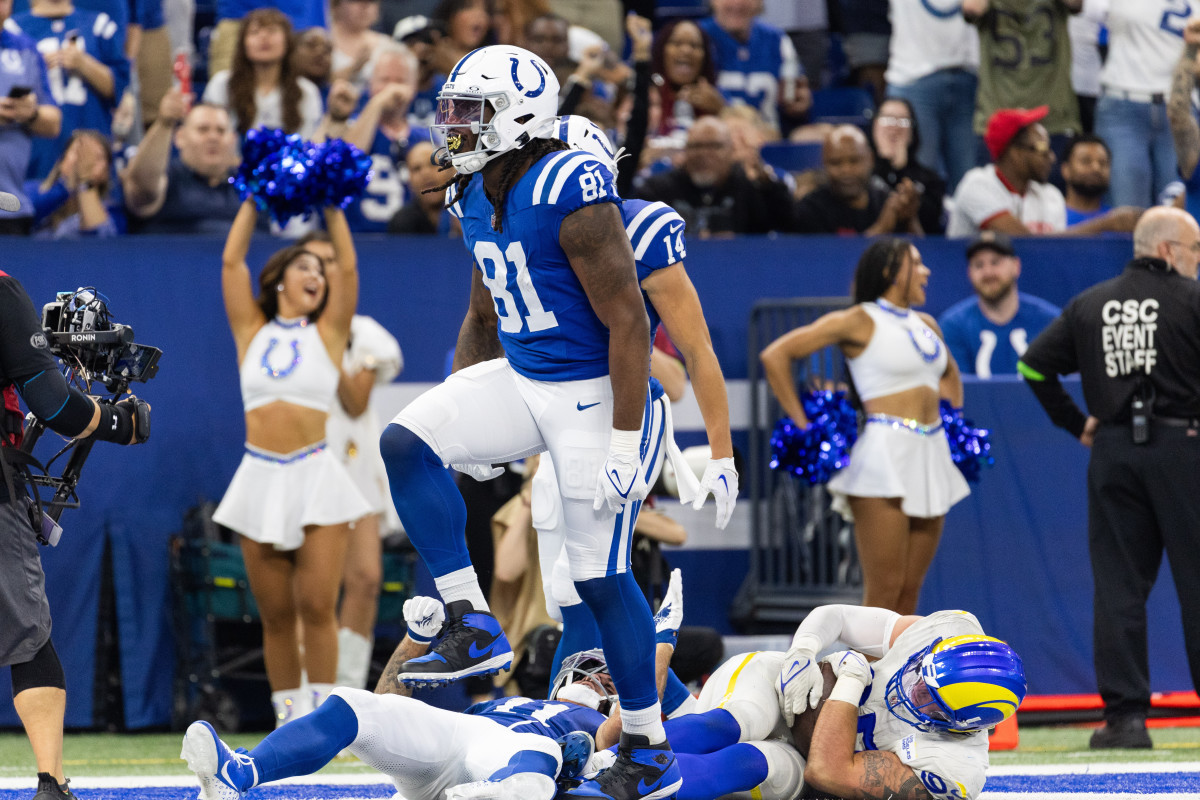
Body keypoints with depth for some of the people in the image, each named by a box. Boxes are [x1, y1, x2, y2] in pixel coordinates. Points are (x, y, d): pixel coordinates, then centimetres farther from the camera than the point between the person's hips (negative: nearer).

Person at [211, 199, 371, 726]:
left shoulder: (326, 333, 9)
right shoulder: (253, 332, 11)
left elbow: (347, 267, 2)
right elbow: (231, 261, 9)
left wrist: (331, 206, 5)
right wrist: (253, 200, 10)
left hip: (315, 476, -2)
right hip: (259, 479, 2)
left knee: (317, 607, -8)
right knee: (275, 615, 3)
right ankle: (287, 715, 10)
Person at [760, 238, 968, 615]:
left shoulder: (926, 325, 16)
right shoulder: (859, 321, -4)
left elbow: (950, 373, 39)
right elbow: (775, 355, -8)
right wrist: (803, 426, -8)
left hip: (932, 456, 7)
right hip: (885, 453, -7)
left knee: (909, 589, 7)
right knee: (884, 588, -10)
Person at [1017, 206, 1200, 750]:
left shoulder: (1090, 304, 11)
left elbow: (1034, 364, 9)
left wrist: (1074, 423, 13)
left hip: (1112, 451, 4)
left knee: (1118, 584, 3)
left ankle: (1124, 712, -2)